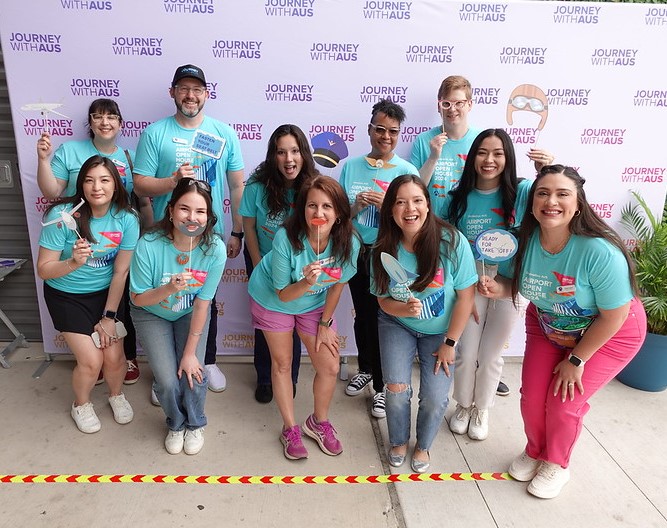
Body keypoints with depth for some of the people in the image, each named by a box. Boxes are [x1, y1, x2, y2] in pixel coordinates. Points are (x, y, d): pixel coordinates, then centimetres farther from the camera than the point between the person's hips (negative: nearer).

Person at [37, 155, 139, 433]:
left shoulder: (126, 219, -16)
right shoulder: (62, 215, -22)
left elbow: (121, 272, -10)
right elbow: (43, 270, -17)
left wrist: (109, 317, -8)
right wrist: (73, 262, -37)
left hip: (106, 293, 2)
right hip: (66, 296, -2)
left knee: (114, 357, -4)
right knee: (91, 360, -8)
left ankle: (116, 395, 31)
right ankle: (81, 405, 25)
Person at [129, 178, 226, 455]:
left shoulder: (215, 249, -27)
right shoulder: (149, 245, -30)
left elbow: (202, 303, -18)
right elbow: (138, 298, -17)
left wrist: (190, 352, -14)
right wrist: (168, 289, -37)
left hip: (191, 315, 1)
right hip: (152, 315, -1)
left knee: (193, 374, -12)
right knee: (168, 380, -12)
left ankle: (195, 424, 23)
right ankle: (176, 424, 25)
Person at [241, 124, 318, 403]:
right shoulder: (258, 185, -22)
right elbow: (249, 226, -10)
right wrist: (258, 266, -7)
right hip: (262, 259, 0)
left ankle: (289, 378, 33)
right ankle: (265, 379, 32)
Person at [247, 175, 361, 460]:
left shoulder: (348, 242, -28)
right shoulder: (286, 238, -35)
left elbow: (337, 285, -8)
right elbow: (283, 295, -24)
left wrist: (325, 324, -1)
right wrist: (306, 282, -44)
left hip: (315, 304, 2)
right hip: (272, 299, -2)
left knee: (329, 367, 3)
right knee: (282, 364, 9)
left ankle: (319, 422, 32)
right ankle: (290, 429, 31)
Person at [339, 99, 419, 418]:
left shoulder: (407, 172, -6)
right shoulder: (351, 167, 2)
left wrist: (386, 205, -23)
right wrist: (356, 206, -18)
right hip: (357, 252, 3)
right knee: (363, 314, 18)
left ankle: (382, 386, 21)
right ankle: (366, 369, 40)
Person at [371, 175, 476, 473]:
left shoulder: (452, 241, -24)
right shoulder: (384, 250, -17)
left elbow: (465, 295, -16)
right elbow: (384, 300, -7)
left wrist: (450, 343, -12)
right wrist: (406, 308, -30)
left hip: (440, 330, -1)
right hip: (398, 325, 1)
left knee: (435, 397, -8)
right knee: (397, 388, -11)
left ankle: (423, 446, 25)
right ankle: (398, 442, 22)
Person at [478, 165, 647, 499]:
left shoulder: (600, 251, -35)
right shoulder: (527, 240, -20)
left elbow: (614, 315, -23)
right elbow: (521, 284, 0)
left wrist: (576, 360, -15)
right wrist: (499, 289, -25)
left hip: (609, 334, -4)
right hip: (548, 326, 5)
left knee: (564, 402, -5)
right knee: (532, 396, 4)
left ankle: (556, 465, 27)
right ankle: (534, 452, 36)